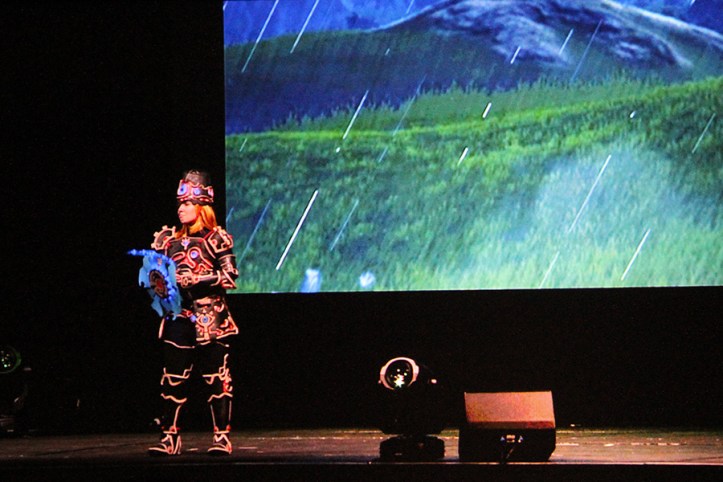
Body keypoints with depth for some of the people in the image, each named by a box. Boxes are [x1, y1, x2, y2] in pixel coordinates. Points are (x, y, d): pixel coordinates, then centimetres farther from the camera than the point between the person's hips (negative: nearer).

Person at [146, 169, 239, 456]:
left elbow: (229, 276, -7)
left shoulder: (216, 238, -1)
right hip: (178, 317, 5)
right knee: (172, 379, 2)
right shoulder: (169, 239, 13)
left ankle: (221, 437, 2)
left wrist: (195, 280, -15)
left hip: (210, 320, -5)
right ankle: (169, 437, 7)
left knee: (217, 379, -2)